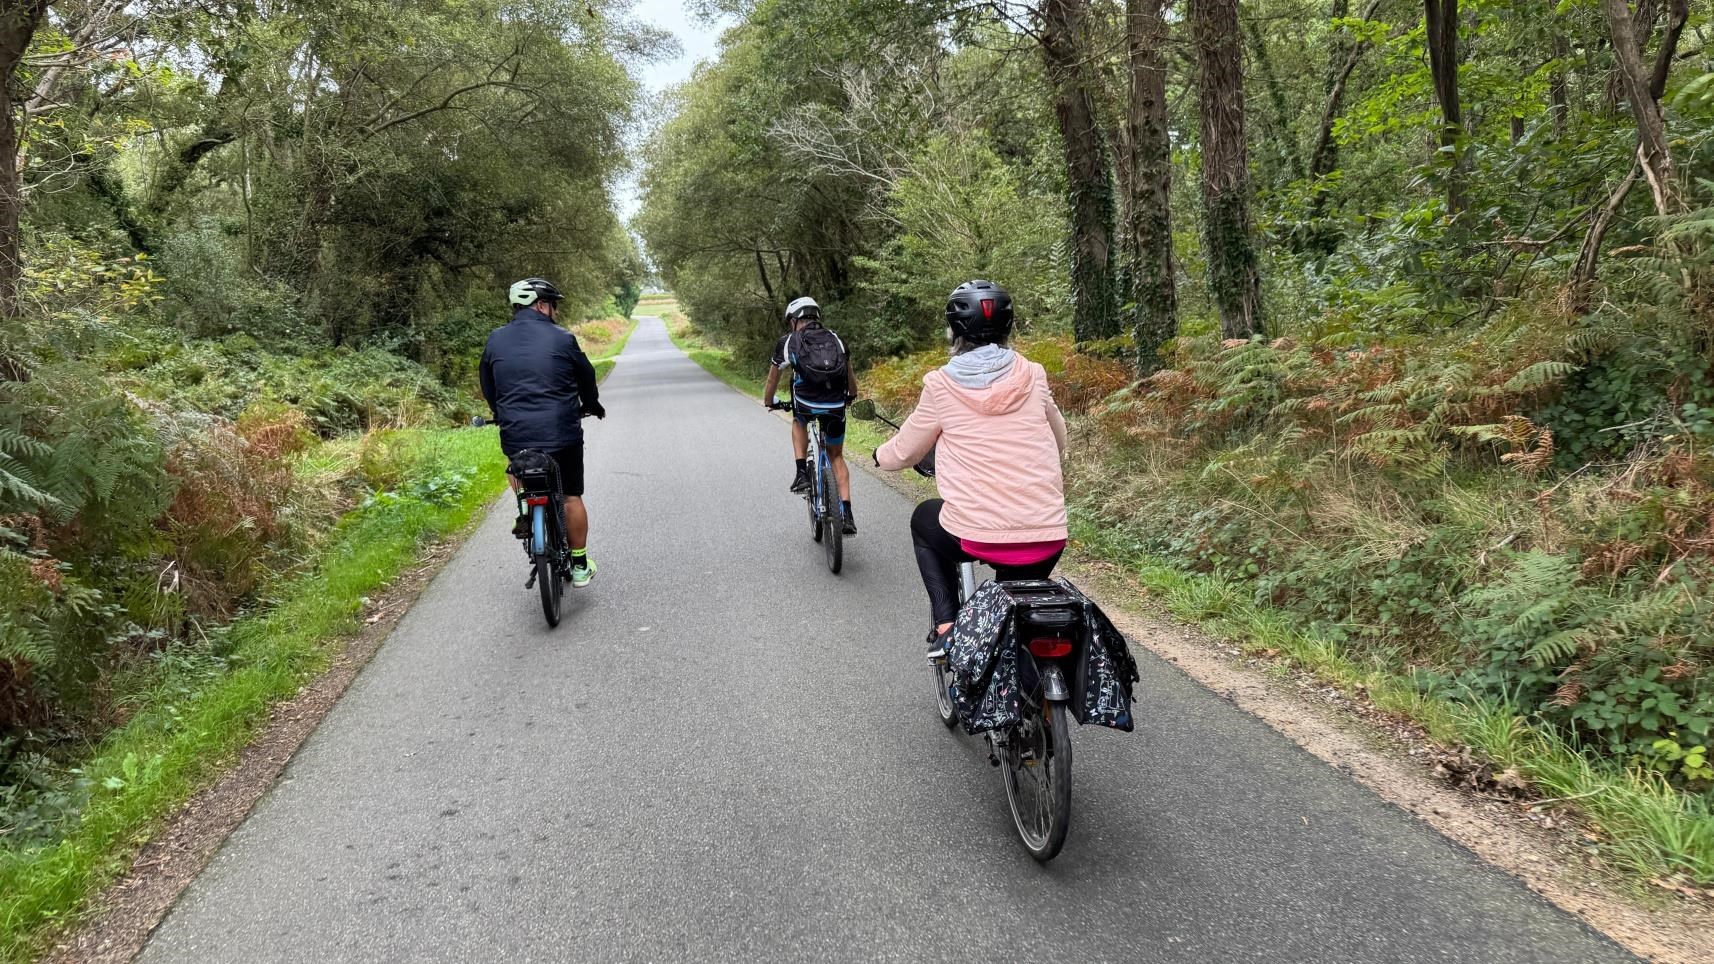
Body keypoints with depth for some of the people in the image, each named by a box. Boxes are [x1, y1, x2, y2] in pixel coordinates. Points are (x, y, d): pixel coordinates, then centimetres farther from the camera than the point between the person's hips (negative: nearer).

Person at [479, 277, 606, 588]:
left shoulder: (495, 340, 4)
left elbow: (488, 390, 14)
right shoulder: (562, 339, -5)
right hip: (562, 434, -2)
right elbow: (587, 379, 7)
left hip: (515, 435, 2)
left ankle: (526, 514, 16)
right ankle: (580, 565, 16)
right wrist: (592, 407, 28)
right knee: (571, 497, 11)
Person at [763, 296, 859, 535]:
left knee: (798, 422, 36)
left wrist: (768, 402, 40)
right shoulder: (836, 340, 17)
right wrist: (852, 395, 50)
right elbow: (850, 375, 29)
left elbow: (772, 379, 21)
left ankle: (802, 474, 21)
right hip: (836, 407, 2)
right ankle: (846, 513, 11)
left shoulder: (787, 342, 9)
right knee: (837, 456, 22)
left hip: (806, 404, -2)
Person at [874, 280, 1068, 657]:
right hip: (1047, 539, 3)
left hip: (977, 536, -3)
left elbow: (903, 453, 10)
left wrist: (880, 455, 33)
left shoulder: (942, 385, -2)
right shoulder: (1033, 376, 4)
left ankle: (946, 626, 16)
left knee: (924, 520, 30)